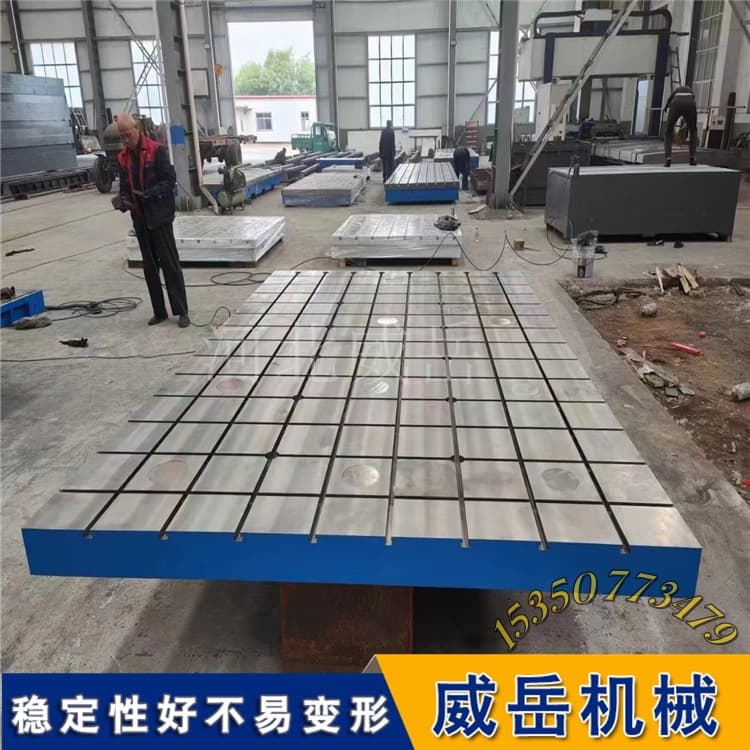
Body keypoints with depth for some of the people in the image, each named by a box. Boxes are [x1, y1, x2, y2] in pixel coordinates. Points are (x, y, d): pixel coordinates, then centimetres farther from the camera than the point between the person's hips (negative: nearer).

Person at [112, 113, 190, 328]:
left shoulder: (157, 150, -7)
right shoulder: (123, 157, 10)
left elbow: (170, 179, -10)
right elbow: (124, 186, 14)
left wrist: (151, 193, -24)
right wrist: (122, 201, -7)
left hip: (160, 216, -6)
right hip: (140, 218, 6)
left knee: (170, 263, -5)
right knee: (149, 266, 9)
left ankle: (181, 311, -1)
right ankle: (159, 311, 17)